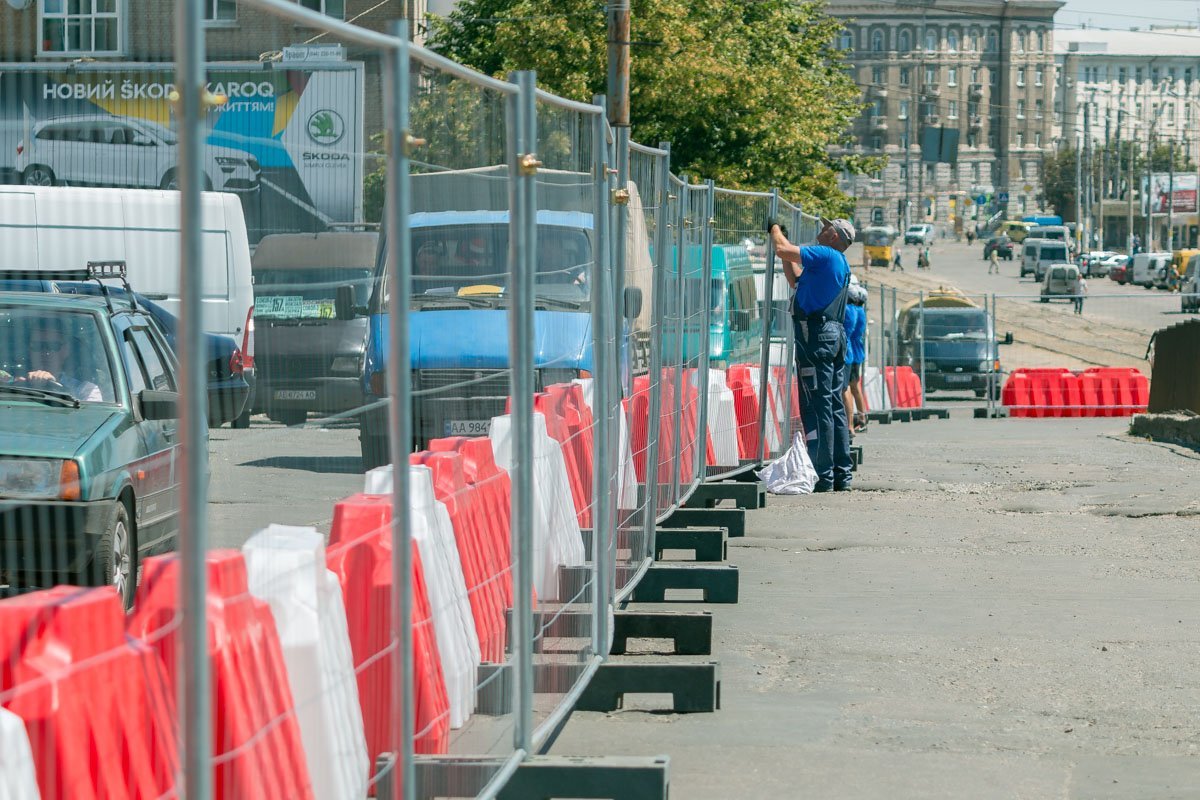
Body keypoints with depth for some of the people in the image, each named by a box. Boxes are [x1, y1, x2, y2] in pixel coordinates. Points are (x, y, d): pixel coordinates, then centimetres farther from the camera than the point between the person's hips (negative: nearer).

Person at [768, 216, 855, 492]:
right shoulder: (841, 263, 19)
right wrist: (786, 257, 26)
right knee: (834, 406, 12)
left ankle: (822, 477, -11)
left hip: (816, 335, -10)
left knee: (817, 407, -9)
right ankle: (842, 474, 14)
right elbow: (797, 280, 27)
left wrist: (775, 229, 4)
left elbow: (782, 250, -15)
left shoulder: (825, 255, -10)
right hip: (835, 335, 10)